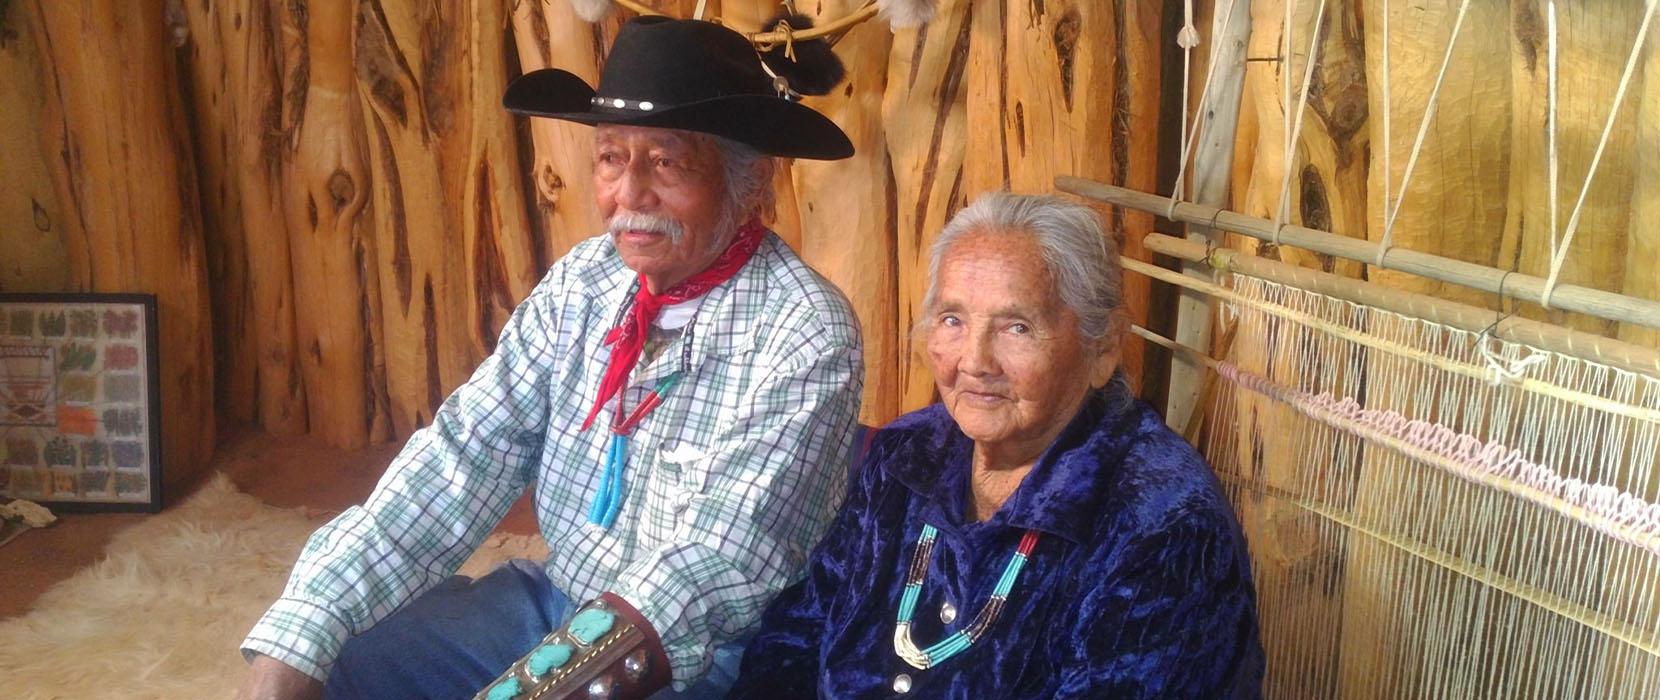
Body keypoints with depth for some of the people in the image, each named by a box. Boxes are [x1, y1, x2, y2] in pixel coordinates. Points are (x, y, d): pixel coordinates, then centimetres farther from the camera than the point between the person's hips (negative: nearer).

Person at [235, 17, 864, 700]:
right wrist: (296, 635, -17)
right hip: (552, 598, 6)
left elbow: (718, 566, -25)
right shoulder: (583, 280, -2)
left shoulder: (808, 338, -20)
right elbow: (464, 455, -7)